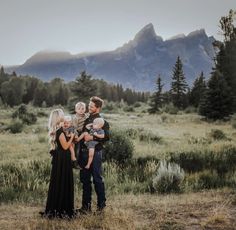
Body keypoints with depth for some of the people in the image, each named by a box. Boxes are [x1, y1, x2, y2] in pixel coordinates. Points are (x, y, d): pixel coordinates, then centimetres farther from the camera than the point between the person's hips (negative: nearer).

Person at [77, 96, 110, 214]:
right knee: (85, 180, 10)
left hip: (95, 153, -6)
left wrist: (92, 137, -23)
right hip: (84, 153, 6)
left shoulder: (102, 121, -5)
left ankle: (101, 204, 14)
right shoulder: (86, 120, 15)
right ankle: (86, 205, 19)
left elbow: (106, 137, -18)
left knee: (97, 179, 0)